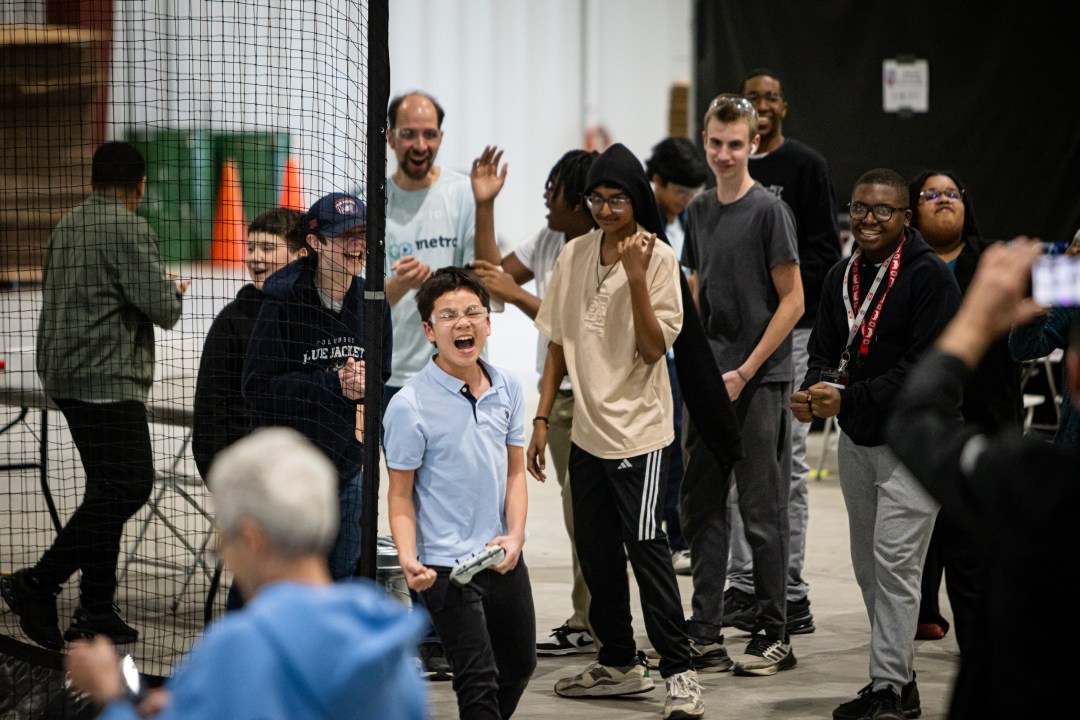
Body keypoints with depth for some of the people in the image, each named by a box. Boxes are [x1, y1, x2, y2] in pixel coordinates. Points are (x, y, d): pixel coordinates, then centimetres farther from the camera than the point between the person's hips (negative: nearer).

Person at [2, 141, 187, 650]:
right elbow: (163, 308, -16)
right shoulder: (129, 230, -12)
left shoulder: (65, 228, 16)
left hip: (65, 378, 10)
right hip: (108, 380, -10)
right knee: (128, 485, -11)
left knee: (109, 488, 12)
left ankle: (96, 609, 11)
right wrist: (174, 292, 8)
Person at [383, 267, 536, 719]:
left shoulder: (508, 389, 3)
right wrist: (408, 558, -22)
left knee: (520, 664, 19)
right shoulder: (410, 405, -13)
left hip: (504, 559, 6)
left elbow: (515, 471, 10)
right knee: (479, 681, -11)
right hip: (446, 566, -6)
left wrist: (514, 536, -5)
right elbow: (400, 494, -8)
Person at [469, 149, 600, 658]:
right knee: (577, 513, 13)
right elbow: (495, 273, 18)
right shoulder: (549, 239, 11)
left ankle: (588, 625, -2)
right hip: (557, 392, 9)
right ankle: (589, 620, 19)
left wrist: (516, 294, -22)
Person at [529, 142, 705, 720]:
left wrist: (635, 276, -23)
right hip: (586, 430, 6)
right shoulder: (574, 256, 7)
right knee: (595, 549, 11)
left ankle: (679, 673, -5)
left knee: (645, 546, -11)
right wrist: (542, 418, 9)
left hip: (639, 430, -6)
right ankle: (618, 663, 24)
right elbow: (558, 344, 13)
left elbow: (653, 349, -16)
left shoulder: (658, 258, -9)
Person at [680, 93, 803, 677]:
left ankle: (773, 635, 7)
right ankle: (705, 634, 14)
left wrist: (745, 372, -12)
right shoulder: (700, 210, 11)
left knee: (762, 509, -1)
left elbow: (792, 301, -10)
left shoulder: (768, 211, -9)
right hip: (710, 382, 7)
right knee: (702, 506, 8)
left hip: (758, 382, -7)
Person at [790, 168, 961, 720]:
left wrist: (847, 398, -25)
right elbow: (825, 350, 9)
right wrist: (815, 390, -15)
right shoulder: (840, 278, 10)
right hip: (856, 438, 8)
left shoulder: (930, 277, -13)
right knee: (868, 565, 12)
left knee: (894, 561, -11)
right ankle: (898, 675, 22)